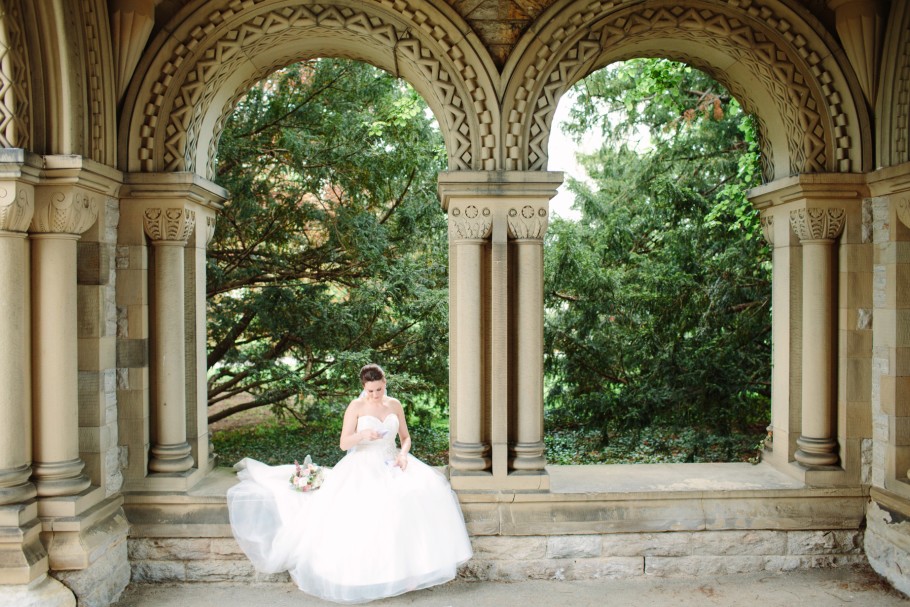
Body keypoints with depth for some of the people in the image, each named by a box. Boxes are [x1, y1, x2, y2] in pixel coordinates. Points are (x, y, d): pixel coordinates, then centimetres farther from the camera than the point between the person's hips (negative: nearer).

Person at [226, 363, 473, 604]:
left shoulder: (395, 405, 7)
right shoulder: (356, 406, -5)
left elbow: (405, 437, 13)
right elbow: (343, 444, -8)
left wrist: (403, 453, -8)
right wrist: (362, 434, -28)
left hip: (391, 464, 3)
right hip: (363, 467, -3)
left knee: (424, 490, -22)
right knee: (356, 509, -28)